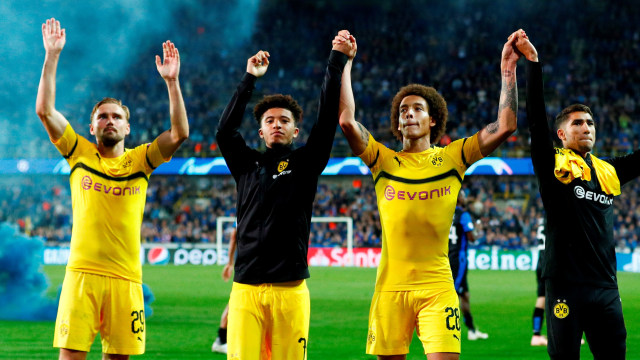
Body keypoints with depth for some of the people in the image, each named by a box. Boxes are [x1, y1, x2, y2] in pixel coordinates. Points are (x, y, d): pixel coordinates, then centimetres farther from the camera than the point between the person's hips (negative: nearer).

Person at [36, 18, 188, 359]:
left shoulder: (140, 160, 10)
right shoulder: (80, 154, 9)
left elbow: (180, 133, -3)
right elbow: (45, 110, 1)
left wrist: (172, 81, -10)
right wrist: (52, 56, -3)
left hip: (126, 277, 1)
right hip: (82, 273, -1)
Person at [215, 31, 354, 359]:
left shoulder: (305, 163, 10)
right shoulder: (247, 164, 15)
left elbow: (328, 117, 3)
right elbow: (225, 130, 3)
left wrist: (337, 60, 1)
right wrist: (250, 78, 4)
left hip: (290, 289, -1)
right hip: (246, 287, 1)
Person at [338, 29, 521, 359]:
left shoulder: (451, 158, 7)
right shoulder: (384, 161, 8)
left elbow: (505, 126, 1)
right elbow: (347, 121, -4)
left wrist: (508, 71, -3)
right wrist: (344, 65, -4)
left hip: (437, 286, -1)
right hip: (390, 285, 1)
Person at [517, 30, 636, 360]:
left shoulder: (608, 172, 15)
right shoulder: (554, 166, 1)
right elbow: (536, 120, -9)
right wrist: (533, 62, -16)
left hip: (605, 287, 5)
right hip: (566, 286, -5)